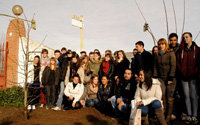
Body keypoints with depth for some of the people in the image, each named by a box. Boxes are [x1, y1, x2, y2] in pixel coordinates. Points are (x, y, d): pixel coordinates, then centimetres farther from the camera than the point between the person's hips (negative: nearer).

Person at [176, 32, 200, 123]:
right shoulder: (181, 50, 9)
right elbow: (177, 62, 6)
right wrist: (181, 72, -5)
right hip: (183, 76, 2)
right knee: (187, 96, 5)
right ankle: (189, 115, 11)